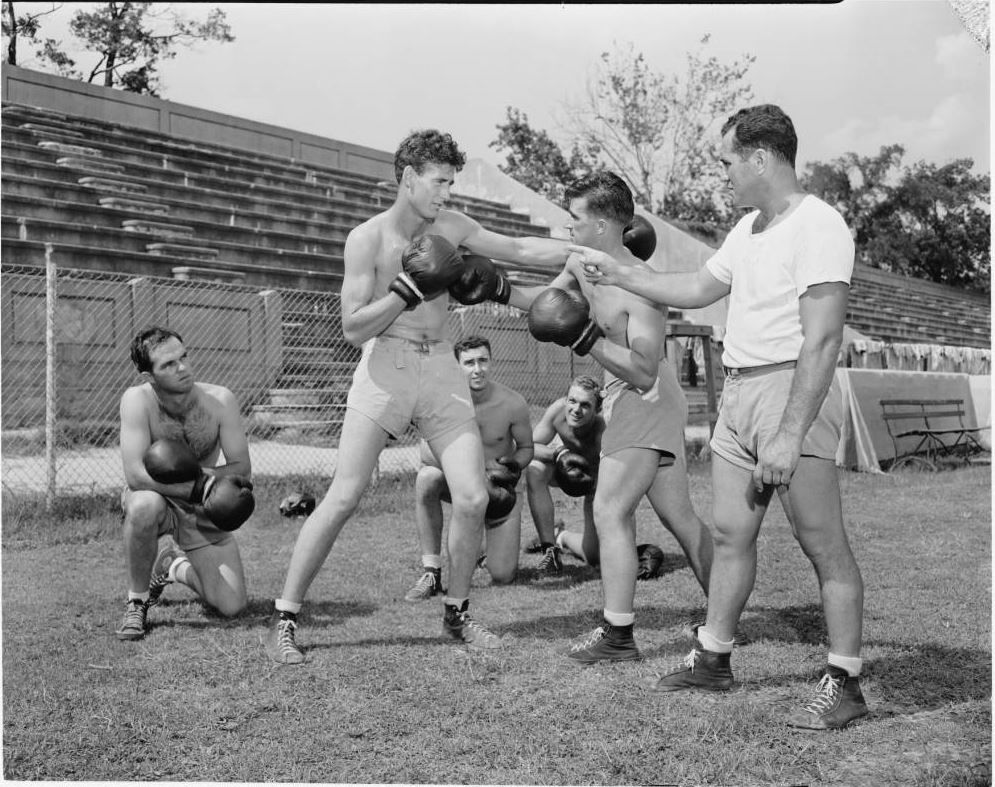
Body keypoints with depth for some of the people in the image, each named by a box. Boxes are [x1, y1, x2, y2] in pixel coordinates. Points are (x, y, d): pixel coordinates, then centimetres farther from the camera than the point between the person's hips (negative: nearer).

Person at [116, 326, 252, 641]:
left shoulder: (219, 400, -17)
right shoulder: (137, 400, -23)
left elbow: (242, 470, -12)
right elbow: (134, 475, -30)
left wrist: (195, 472, -29)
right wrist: (202, 488, -35)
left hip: (202, 510, 2)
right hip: (157, 500, -2)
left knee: (232, 607, -9)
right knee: (144, 505, -41)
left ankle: (174, 566, 25)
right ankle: (137, 602, -15)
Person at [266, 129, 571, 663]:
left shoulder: (449, 228, 8)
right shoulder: (367, 239, -6)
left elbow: (521, 249, 14)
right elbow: (353, 328, -10)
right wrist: (410, 288, -18)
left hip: (441, 371, 4)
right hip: (385, 369, -4)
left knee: (472, 497, -5)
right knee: (343, 497, -9)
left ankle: (457, 614, 16)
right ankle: (284, 619, 4)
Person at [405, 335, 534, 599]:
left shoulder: (513, 403, -17)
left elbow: (526, 448, -2)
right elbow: (427, 453, -28)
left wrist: (513, 466, -25)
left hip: (499, 487, 0)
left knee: (503, 576, -8)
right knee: (426, 478, -36)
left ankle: (492, 545, 32)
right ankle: (431, 572, -25)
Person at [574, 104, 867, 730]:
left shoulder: (819, 226, -13)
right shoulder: (748, 228, 16)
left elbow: (822, 339, -21)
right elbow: (698, 289, 30)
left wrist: (790, 435, -26)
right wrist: (618, 274, 28)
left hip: (792, 390, -9)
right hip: (738, 391, 9)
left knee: (824, 544, -3)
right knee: (731, 533, 13)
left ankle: (845, 684, 5)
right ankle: (713, 659, 25)